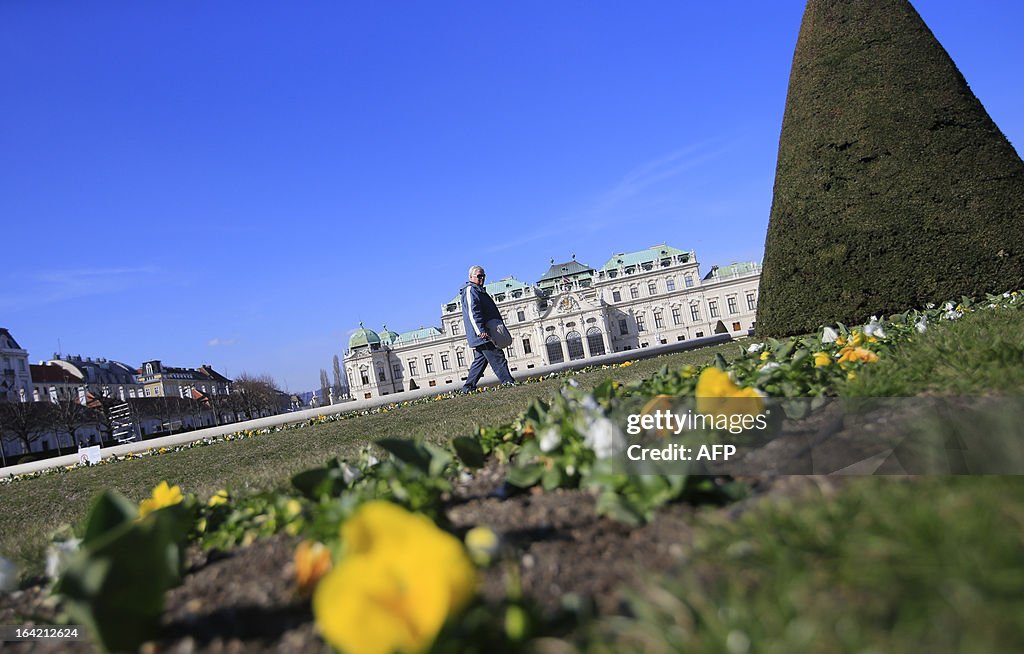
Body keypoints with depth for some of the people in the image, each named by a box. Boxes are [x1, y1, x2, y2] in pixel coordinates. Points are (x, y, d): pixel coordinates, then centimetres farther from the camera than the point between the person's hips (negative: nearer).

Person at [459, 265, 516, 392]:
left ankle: (469, 387, 13)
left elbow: (490, 311, 30)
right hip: (482, 334, -11)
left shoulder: (479, 290, 25)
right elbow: (473, 312, -20)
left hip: (483, 334, 11)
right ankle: (508, 382, -10)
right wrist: (481, 331, -27)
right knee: (497, 357, -10)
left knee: (480, 360, 11)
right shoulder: (470, 290, -8)